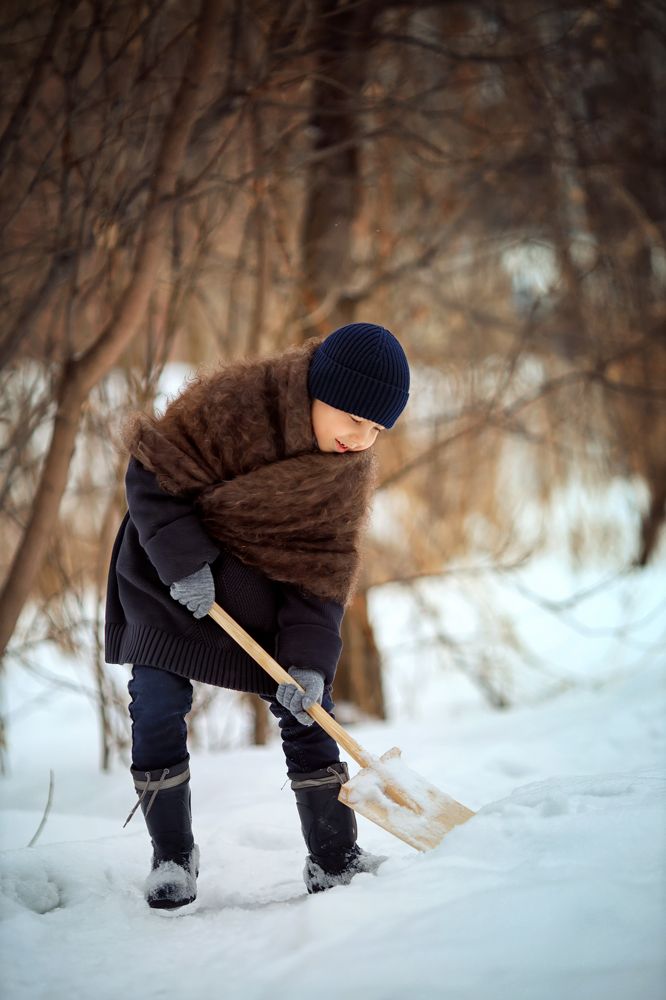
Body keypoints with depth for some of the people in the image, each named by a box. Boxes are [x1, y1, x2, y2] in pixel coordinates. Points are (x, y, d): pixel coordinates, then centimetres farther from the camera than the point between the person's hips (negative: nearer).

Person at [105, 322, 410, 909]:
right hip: (172, 576, -3)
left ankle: (335, 860, 7)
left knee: (306, 707, -3)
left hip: (266, 591, 4)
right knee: (158, 707, -12)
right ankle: (172, 859, 2)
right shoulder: (233, 401, -26)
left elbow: (323, 568, -11)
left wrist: (309, 660, -23)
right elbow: (151, 474, -20)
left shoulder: (350, 471, -11)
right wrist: (183, 559, -29)